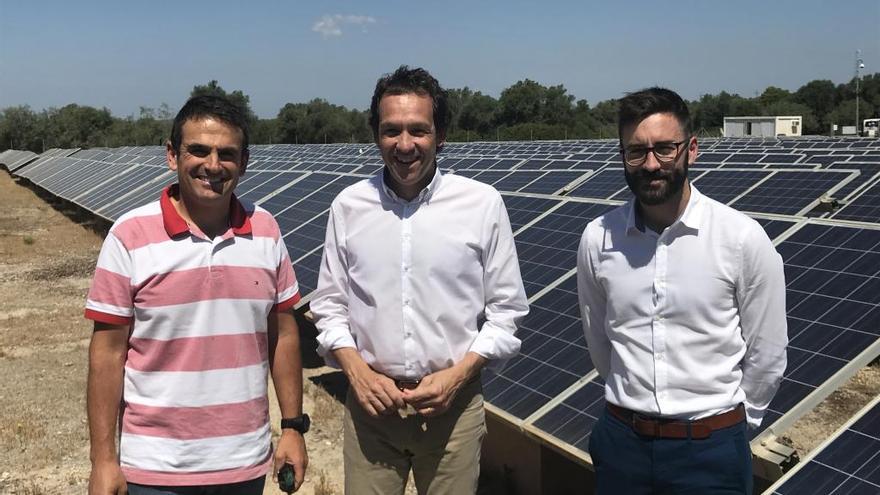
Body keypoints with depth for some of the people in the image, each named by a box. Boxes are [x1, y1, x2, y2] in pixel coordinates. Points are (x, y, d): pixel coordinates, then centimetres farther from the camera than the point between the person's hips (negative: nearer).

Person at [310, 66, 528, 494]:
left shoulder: (484, 205, -5)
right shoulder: (349, 206, 0)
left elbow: (506, 311, 0)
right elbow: (329, 305, 7)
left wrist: (457, 375, -10)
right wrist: (357, 371, -7)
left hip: (453, 403, -1)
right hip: (371, 400, 1)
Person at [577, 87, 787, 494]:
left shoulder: (743, 238, -12)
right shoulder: (597, 238, -5)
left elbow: (766, 354, -2)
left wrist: (730, 421, 7)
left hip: (710, 449, -2)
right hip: (620, 440, 2)